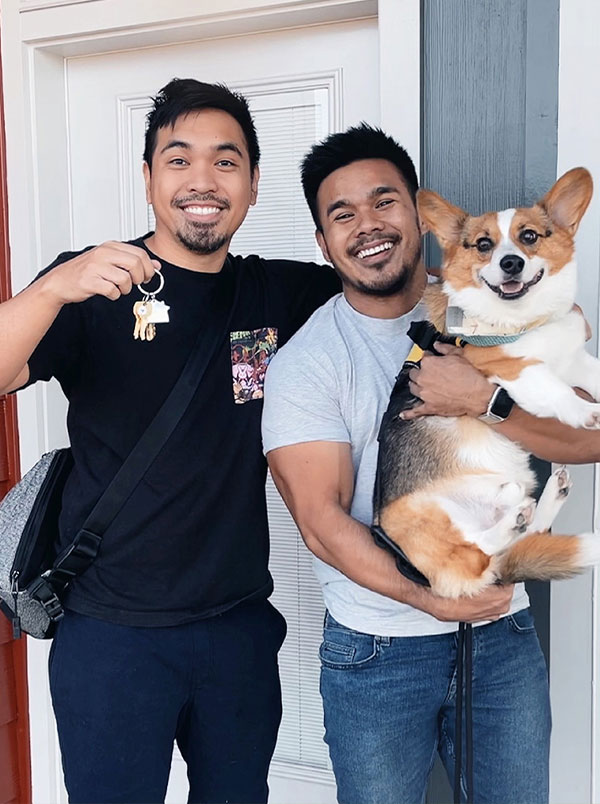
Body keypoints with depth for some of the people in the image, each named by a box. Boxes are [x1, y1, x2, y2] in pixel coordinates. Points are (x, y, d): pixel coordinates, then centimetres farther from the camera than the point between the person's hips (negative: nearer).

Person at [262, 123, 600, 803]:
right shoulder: (304, 363, -8)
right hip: (378, 651, -2)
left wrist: (480, 400, -20)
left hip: (504, 632, 3)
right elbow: (323, 521, -14)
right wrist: (434, 601, -21)